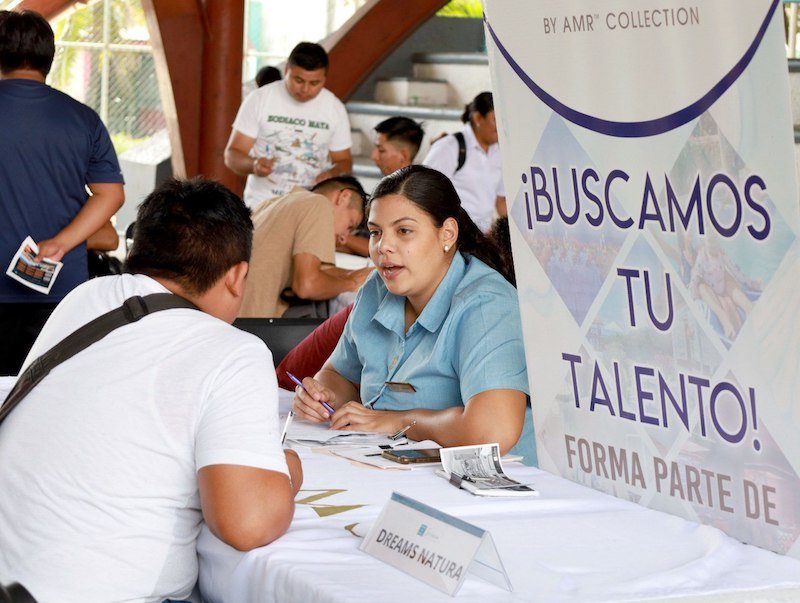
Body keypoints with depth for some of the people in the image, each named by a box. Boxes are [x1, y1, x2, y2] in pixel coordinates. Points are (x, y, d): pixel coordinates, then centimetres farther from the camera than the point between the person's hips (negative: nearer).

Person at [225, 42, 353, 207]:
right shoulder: (258, 100, -1)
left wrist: (332, 175, -11)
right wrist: (253, 165, -21)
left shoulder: (335, 108, 4)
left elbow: (344, 161, 13)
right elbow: (232, 154, 1)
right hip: (261, 205, -1)